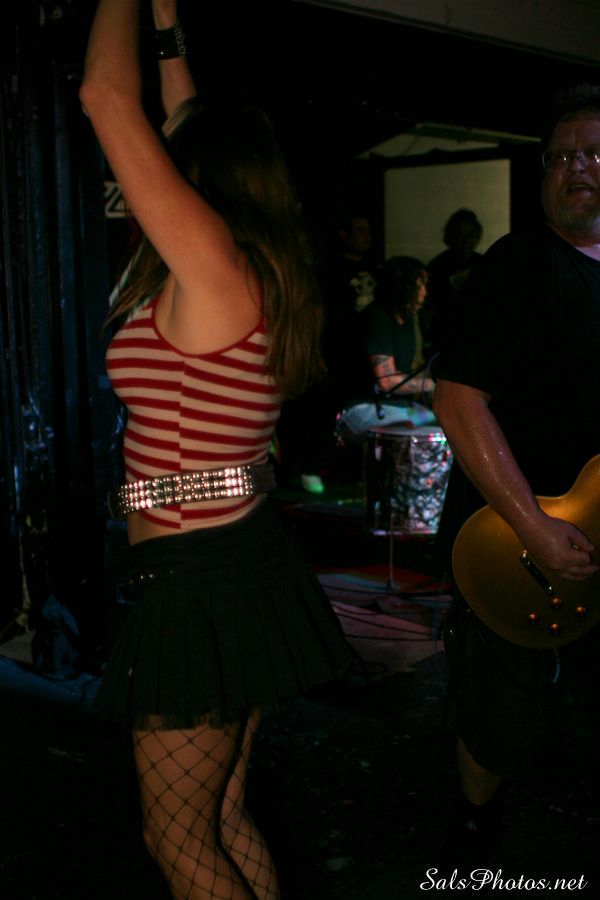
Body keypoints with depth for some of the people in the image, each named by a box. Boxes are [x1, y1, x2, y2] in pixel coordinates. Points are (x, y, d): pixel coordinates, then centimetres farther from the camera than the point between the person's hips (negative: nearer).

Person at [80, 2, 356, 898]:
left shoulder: (214, 263, -17)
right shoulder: (252, 276, 7)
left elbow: (107, 96, -13)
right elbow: (191, 128, 20)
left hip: (200, 581, -9)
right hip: (245, 563, 9)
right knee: (223, 822, 21)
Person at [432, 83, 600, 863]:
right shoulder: (520, 264, -11)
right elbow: (458, 397, -18)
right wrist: (536, 529, -23)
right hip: (514, 539, -5)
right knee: (506, 721, 9)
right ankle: (477, 817, 36)